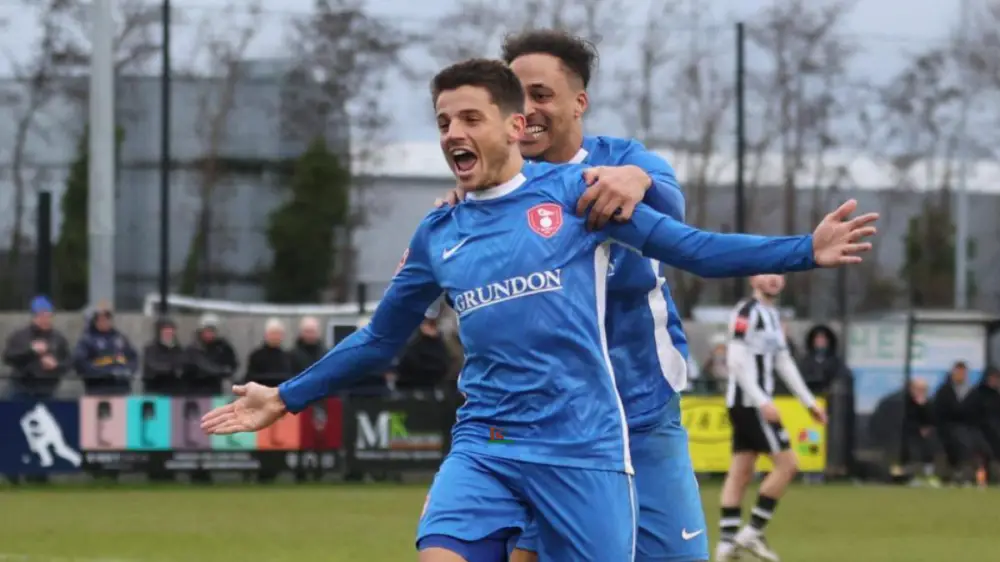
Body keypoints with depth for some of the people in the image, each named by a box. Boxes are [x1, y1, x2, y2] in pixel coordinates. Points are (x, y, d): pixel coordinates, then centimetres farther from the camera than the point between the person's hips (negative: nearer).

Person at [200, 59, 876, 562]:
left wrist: (805, 251, -9)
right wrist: (286, 399, 24)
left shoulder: (573, 190, 1)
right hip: (484, 447, 3)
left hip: (583, 447, -3)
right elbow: (380, 340, 24)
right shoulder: (437, 235, 12)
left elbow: (694, 248, 0)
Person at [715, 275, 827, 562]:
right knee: (787, 464, -9)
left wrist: (809, 401, 19)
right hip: (749, 402, -9)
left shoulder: (773, 315, 17)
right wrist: (762, 401, -23)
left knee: (740, 473, 6)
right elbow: (736, 360, -18)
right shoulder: (747, 311, -11)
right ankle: (753, 532, -6)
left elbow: (784, 363, 22)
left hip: (751, 405, 9)